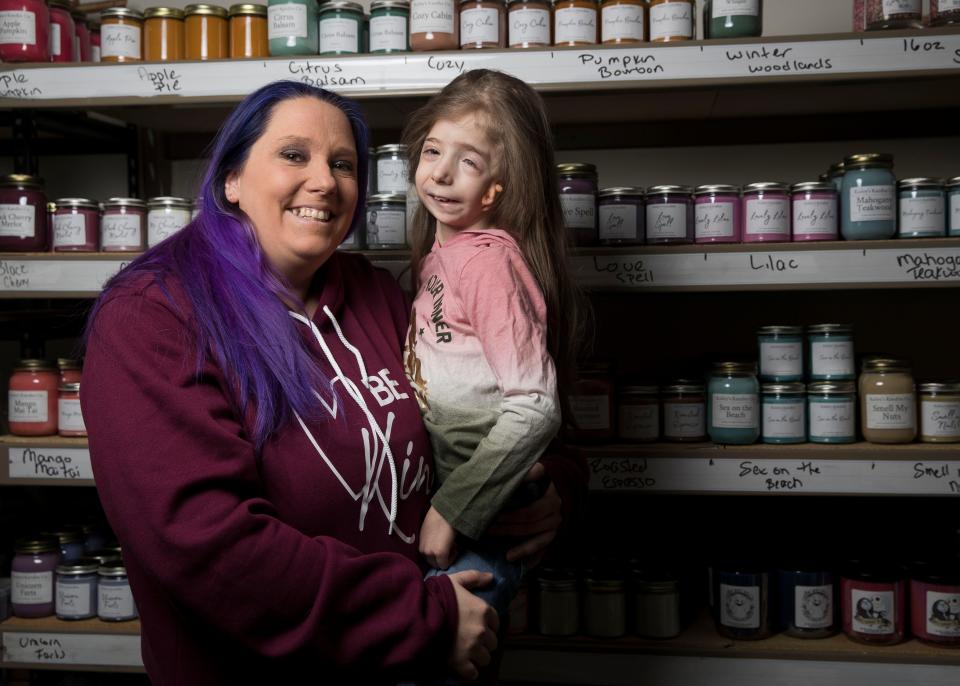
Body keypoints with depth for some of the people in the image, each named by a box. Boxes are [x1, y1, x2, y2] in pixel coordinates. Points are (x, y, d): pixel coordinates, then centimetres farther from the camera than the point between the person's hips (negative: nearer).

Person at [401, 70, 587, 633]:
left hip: (482, 522, -8)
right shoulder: (441, 248, 9)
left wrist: (452, 510, -21)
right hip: (433, 486, 8)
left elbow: (534, 410, -24)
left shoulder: (491, 260, -18)